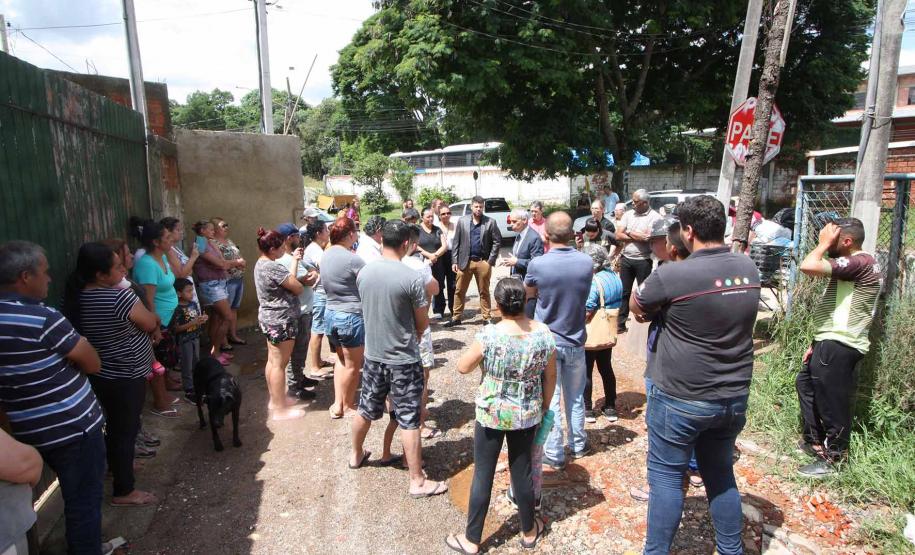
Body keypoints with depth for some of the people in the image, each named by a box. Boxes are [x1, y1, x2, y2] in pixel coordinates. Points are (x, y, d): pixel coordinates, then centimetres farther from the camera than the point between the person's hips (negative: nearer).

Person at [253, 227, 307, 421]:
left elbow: (287, 278, 8)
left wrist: (294, 260, 11)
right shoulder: (273, 268, -24)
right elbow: (298, 288, -18)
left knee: (272, 361, 18)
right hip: (281, 320, -10)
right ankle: (279, 409, 7)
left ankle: (274, 399, 31)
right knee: (279, 364, -2)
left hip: (269, 318, 10)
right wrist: (299, 283, 4)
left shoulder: (261, 264, 8)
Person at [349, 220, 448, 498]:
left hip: (373, 354, 6)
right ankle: (418, 481, 13)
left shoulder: (363, 273, -4)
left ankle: (356, 455, 44)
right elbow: (423, 323, -9)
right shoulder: (412, 278, -20)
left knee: (366, 409, 23)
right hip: (403, 359, -5)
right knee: (409, 421, 3)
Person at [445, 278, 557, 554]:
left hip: (491, 415, -3)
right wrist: (543, 409, 14)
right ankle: (529, 532, 38)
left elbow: (463, 367, -8)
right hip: (527, 415, 3)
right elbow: (550, 377, 1)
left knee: (483, 474, 10)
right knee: (522, 471, 19)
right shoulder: (544, 333, -10)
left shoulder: (489, 335, -21)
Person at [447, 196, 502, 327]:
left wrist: (491, 260, -6)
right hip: (464, 261, 1)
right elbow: (456, 242, 4)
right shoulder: (462, 221, 4)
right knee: (459, 291, 6)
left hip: (483, 262, -1)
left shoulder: (490, 222, 0)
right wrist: (454, 261, -2)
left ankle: (487, 318, 18)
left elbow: (497, 241, -1)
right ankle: (456, 317, 17)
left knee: (484, 292, 8)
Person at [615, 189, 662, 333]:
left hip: (643, 261, -4)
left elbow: (649, 238, -19)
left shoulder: (655, 217, -7)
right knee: (624, 292, 10)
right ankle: (621, 323, 17)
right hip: (626, 259, 4)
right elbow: (618, 235, 0)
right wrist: (638, 237, -11)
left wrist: (629, 232, -6)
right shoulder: (628, 214, 6)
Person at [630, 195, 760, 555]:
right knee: (721, 474, 21)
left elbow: (636, 307, -4)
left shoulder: (671, 275, -21)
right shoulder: (748, 268, -1)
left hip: (681, 398, -6)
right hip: (734, 397, 6)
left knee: (666, 475, 9)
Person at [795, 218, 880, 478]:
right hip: (829, 343, 11)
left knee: (833, 402, 0)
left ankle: (832, 459, 15)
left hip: (838, 346, -11)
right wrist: (817, 344, 18)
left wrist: (823, 244, -14)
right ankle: (814, 441, 36)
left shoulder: (860, 262, -19)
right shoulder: (851, 266, 17)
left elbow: (808, 266, -32)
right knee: (805, 383, 21)